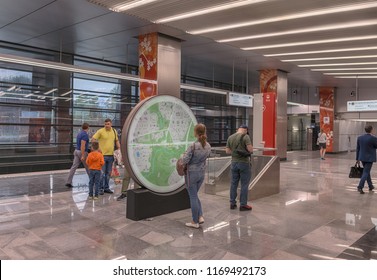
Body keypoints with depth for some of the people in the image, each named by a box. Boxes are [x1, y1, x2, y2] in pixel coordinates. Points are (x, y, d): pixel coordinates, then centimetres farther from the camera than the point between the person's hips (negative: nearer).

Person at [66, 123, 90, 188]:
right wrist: (83, 156, -25)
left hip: (76, 151, 8)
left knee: (74, 167, 3)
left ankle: (68, 182, -2)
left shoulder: (79, 133, 14)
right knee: (88, 167, 6)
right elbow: (82, 145, -22)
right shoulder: (85, 135, -15)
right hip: (82, 152, -8)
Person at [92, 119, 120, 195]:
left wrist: (119, 149, 8)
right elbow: (93, 139, -7)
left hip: (111, 155, 5)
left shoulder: (114, 131, 8)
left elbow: (116, 141, 19)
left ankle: (106, 187, 22)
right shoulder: (100, 131, -7)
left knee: (108, 173, 12)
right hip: (102, 155, -5)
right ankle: (101, 188, 6)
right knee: (102, 173, -3)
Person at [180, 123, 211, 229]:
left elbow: (185, 160, -18)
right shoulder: (208, 146, -2)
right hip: (202, 172, 6)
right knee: (195, 195, 23)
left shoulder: (193, 146, -23)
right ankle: (200, 216, 15)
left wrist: (182, 156, 2)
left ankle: (195, 222, 15)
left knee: (193, 197, 5)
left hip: (192, 173, -6)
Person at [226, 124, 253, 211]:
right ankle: (243, 204, 7)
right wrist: (250, 150, 2)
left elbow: (227, 151, 7)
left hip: (234, 162, 5)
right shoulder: (245, 136, -12)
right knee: (244, 184, 3)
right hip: (244, 162, -5)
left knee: (234, 183, 13)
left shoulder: (230, 137, 5)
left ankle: (232, 203, 18)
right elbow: (250, 149, -20)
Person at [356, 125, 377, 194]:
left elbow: (357, 148, 5)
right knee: (366, 173, -3)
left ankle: (370, 186, 32)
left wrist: (357, 158, 11)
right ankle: (360, 187, -12)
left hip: (362, 157, 5)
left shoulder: (360, 138, 1)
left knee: (367, 171, 20)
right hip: (370, 158, -5)